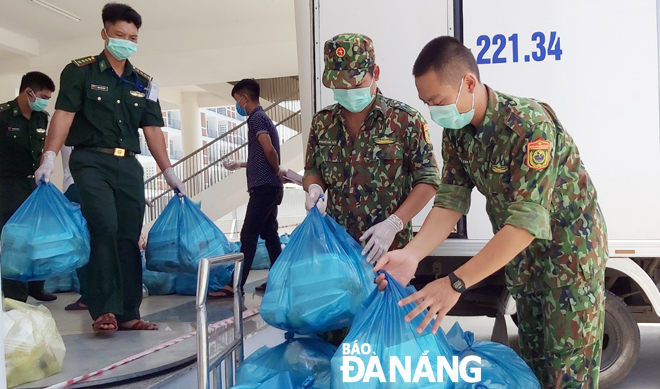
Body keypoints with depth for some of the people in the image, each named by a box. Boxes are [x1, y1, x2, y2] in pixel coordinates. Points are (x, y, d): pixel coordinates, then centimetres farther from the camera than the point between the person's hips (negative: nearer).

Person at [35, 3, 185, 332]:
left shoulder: (144, 83, 14)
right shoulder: (80, 72, 1)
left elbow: (152, 129, 12)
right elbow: (64, 114, -9)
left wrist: (168, 172, 7)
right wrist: (49, 157, -22)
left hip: (129, 165, 4)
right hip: (91, 161, -4)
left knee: (129, 237, 2)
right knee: (105, 229, -19)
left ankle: (128, 313, 9)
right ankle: (104, 309, -10)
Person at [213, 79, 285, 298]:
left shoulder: (256, 118, -9)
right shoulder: (262, 117, 20)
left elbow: (269, 150, -23)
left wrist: (278, 171, -9)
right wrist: (239, 164, 27)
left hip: (263, 187, -10)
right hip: (270, 187, 10)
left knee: (248, 236, -9)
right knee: (269, 234, 11)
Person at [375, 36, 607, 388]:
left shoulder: (530, 125, -33)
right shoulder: (455, 131, -10)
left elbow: (528, 220, -38)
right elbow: (451, 201, -12)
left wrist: (455, 283, -42)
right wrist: (411, 254, -30)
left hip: (569, 246, -6)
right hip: (517, 249, 6)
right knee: (531, 353, 18)